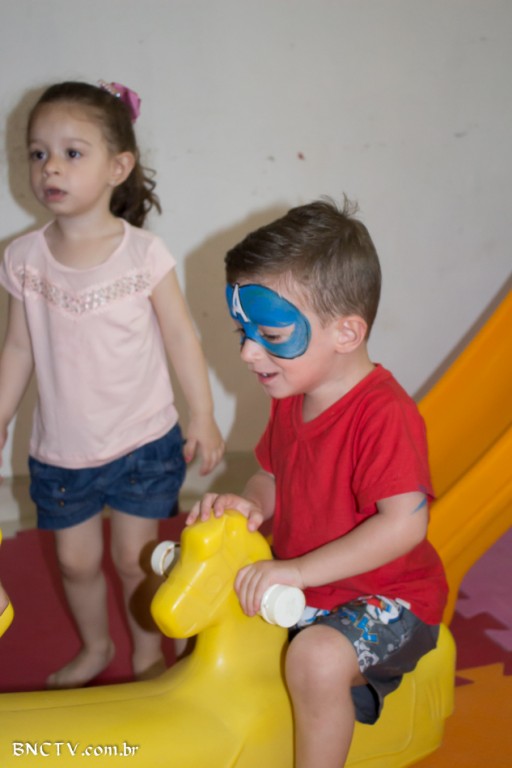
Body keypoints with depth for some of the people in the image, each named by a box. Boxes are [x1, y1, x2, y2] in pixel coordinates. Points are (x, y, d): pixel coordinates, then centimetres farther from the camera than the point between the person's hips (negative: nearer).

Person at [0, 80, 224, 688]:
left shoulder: (143, 253, -13)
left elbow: (180, 337, -7)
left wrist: (203, 421, -5)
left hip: (142, 443, -3)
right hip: (61, 450, 3)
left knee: (134, 559, 10)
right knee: (76, 561, 17)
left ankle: (149, 654, 38)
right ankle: (94, 648, 45)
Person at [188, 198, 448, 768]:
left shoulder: (383, 412, -26)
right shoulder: (291, 397, 2)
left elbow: (406, 523, -33)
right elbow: (273, 476, 14)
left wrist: (297, 571, -33)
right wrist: (249, 503, -11)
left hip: (387, 595, -8)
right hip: (296, 583, 9)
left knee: (317, 657, -33)